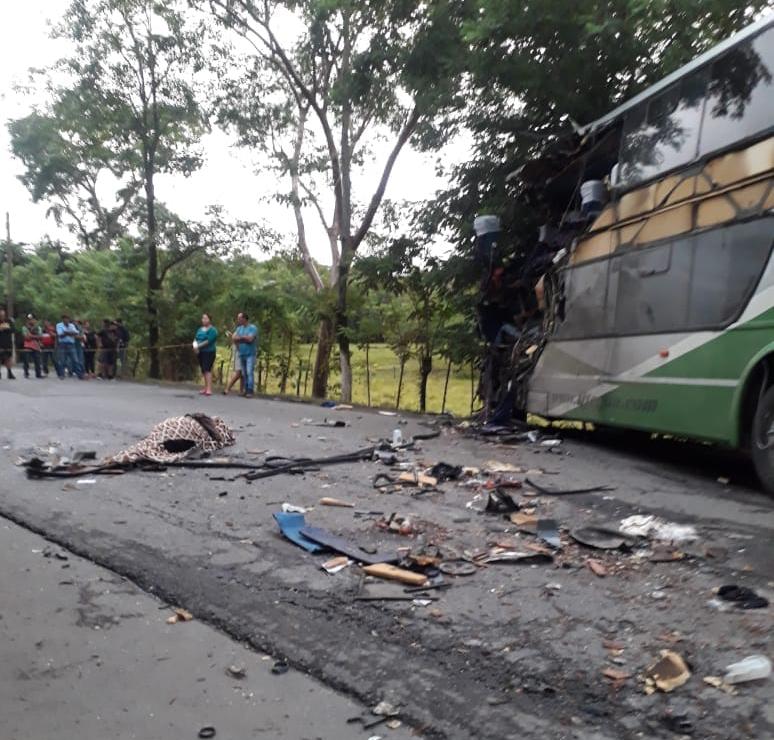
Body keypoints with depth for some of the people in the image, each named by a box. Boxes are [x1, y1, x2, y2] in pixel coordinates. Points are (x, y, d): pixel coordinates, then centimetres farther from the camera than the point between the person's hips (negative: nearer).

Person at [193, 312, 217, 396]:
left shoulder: (212, 330, -7)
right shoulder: (200, 329, 17)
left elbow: (208, 341, -16)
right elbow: (195, 339, 12)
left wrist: (198, 346, -14)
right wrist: (195, 345, -9)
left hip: (209, 352, -8)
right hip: (200, 352, 8)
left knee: (207, 369, -15)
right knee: (203, 370, 11)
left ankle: (209, 389, -18)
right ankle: (206, 388, 19)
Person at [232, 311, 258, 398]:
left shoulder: (253, 328, -4)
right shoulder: (239, 328, 15)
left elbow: (250, 339, -16)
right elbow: (233, 338, 6)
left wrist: (240, 337, -2)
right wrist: (245, 338, -4)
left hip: (250, 354, -6)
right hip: (241, 354, 6)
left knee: (250, 372, -13)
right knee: (244, 373, 6)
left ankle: (250, 391, -15)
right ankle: (246, 390, 10)